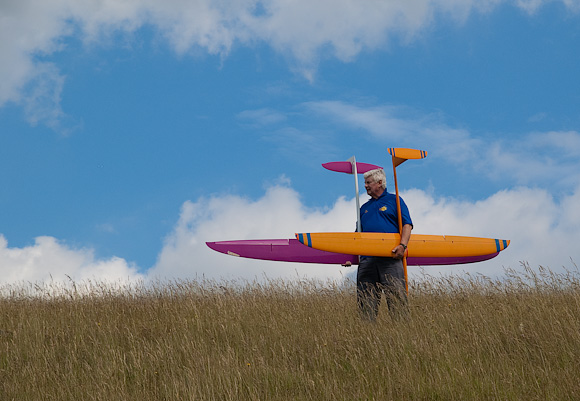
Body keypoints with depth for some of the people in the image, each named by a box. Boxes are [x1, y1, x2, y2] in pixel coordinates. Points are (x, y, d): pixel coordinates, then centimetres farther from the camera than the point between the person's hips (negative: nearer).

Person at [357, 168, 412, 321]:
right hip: (367, 259, 5)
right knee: (365, 302, -3)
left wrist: (402, 245, -16)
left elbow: (407, 224, 1)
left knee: (397, 299, -11)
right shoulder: (364, 208, 26)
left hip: (390, 257, -5)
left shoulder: (394, 200, 12)